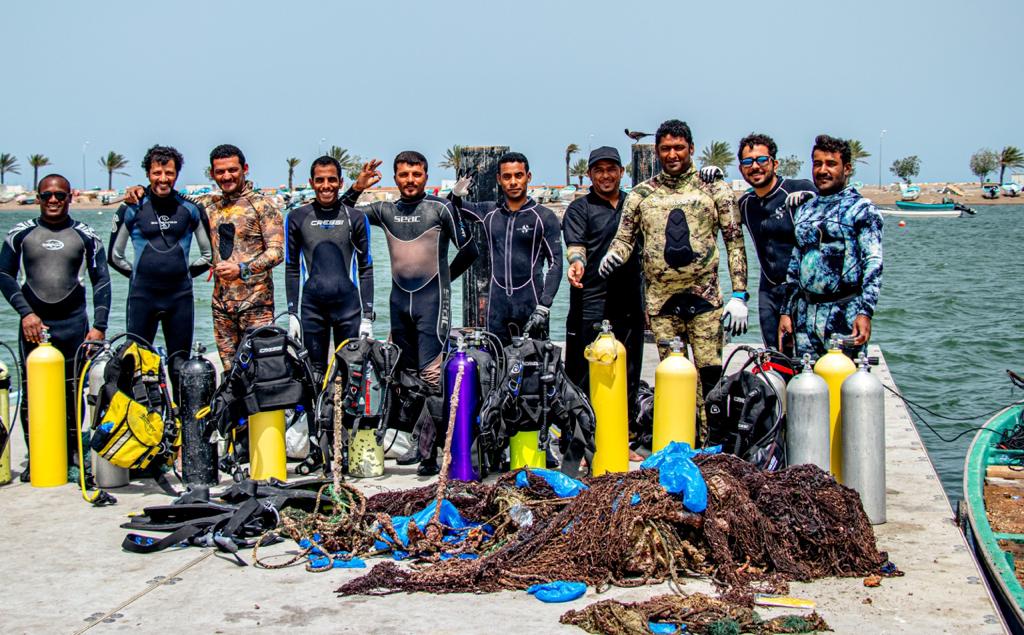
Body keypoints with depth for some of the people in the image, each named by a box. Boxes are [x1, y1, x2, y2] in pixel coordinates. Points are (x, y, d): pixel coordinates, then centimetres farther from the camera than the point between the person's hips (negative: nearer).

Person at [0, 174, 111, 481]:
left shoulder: (85, 235, 6)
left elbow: (101, 280, 6)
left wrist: (99, 326, -2)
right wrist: (26, 313, -7)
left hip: (73, 322, 0)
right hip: (33, 322, 0)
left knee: (73, 393, 0)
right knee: (31, 393, -2)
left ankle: (73, 453, 11)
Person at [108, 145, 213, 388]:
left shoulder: (191, 209, 6)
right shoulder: (131, 209, 3)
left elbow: (209, 254, 15)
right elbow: (114, 256, 12)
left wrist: (185, 273, 10)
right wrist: (139, 274, 8)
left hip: (180, 296, 1)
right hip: (142, 296, -1)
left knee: (180, 365, 6)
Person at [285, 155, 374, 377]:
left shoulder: (355, 217, 3)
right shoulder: (297, 217, 5)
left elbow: (366, 269, 4)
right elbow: (292, 269, 9)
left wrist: (368, 316, -1)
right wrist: (292, 314, 3)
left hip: (348, 304, 0)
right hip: (312, 305, 1)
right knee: (315, 372, 4)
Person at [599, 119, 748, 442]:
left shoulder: (714, 189, 6)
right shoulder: (641, 194, 11)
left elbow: (735, 242, 5)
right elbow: (624, 237, 13)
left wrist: (739, 295, -1)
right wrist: (614, 254, -13)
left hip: (704, 296, -2)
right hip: (660, 299, 2)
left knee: (709, 372, -6)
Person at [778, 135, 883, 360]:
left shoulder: (862, 209, -1)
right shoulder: (804, 208, 18)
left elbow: (873, 264, -9)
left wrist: (865, 312, -19)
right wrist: (787, 312, 15)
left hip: (845, 314, -6)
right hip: (805, 313, 6)